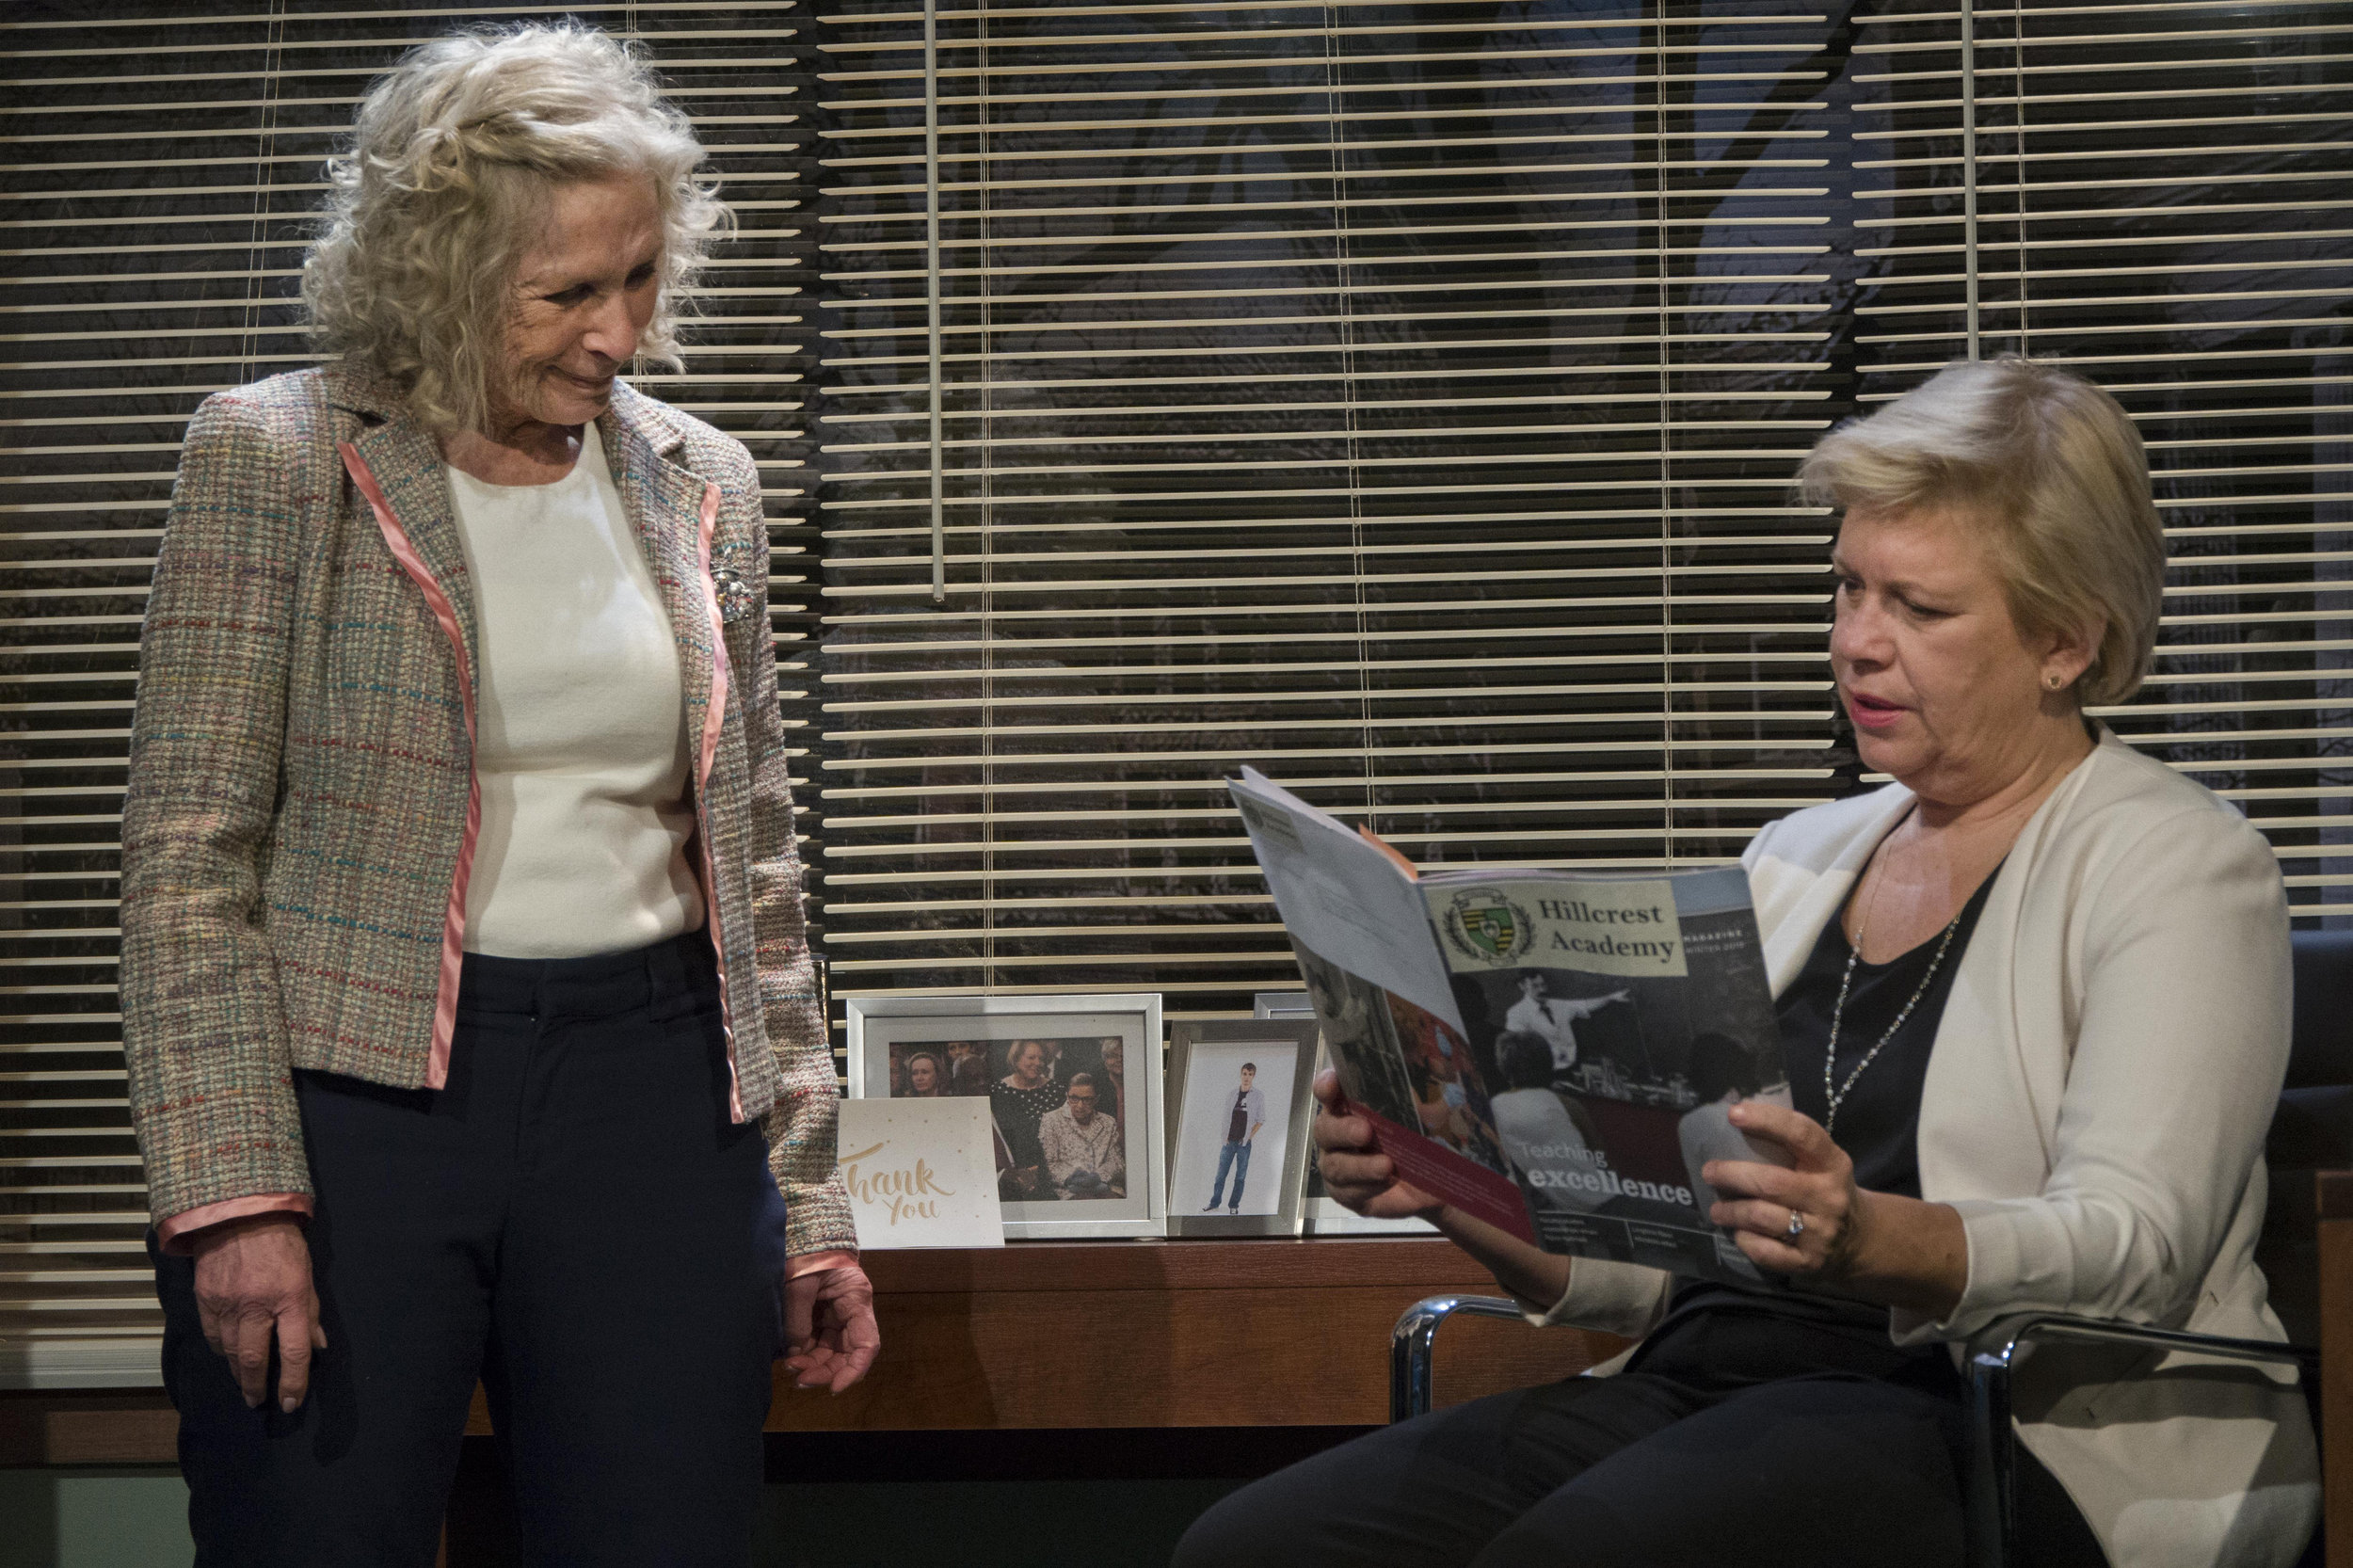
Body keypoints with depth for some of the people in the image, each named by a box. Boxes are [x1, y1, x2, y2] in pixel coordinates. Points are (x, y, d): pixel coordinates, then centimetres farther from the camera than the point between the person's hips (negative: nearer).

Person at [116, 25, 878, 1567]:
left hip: (650, 1090, 3)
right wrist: (234, 1191, -14)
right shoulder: (276, 459, -2)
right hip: (348, 1084, -3)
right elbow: (188, 857, -5)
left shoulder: (701, 486, 10)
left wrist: (811, 1199, 11)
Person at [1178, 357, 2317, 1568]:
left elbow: (2132, 1248, -13)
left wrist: (1866, 1239, -32)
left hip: (2014, 1436, -6)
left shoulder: (2181, 867, 2)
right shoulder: (1801, 856, 22)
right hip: (1711, 1382, 6)